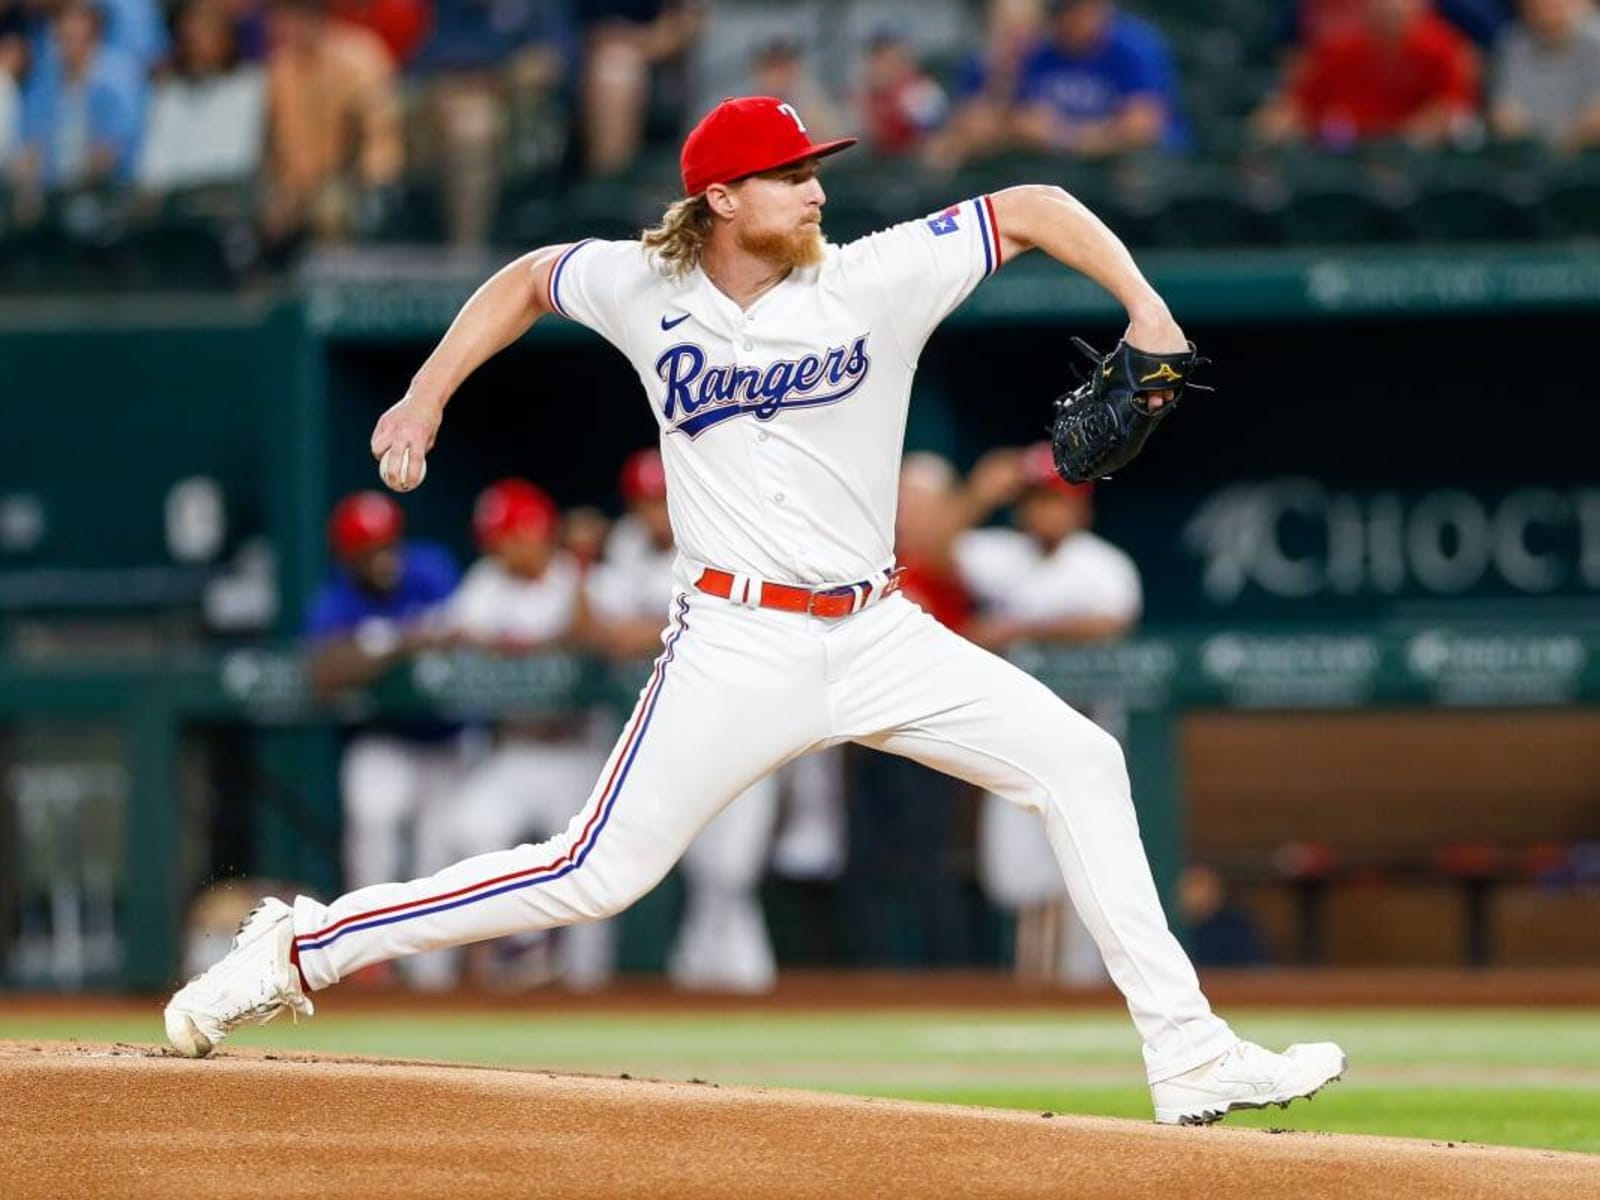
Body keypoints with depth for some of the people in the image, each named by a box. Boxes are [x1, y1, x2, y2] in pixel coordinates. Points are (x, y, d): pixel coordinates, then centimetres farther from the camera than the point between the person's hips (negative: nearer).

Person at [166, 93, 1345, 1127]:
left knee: (1079, 761, -8)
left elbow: (1030, 208, 1)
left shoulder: (880, 279, -3)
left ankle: (1187, 1056, -5)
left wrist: (1143, 307, -11)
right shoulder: (644, 289, 0)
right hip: (737, 646, -3)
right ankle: (301, 948, 1)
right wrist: (425, 398, 13)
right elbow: (529, 279, 19)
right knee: (596, 874, -10)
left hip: (877, 636, 3)